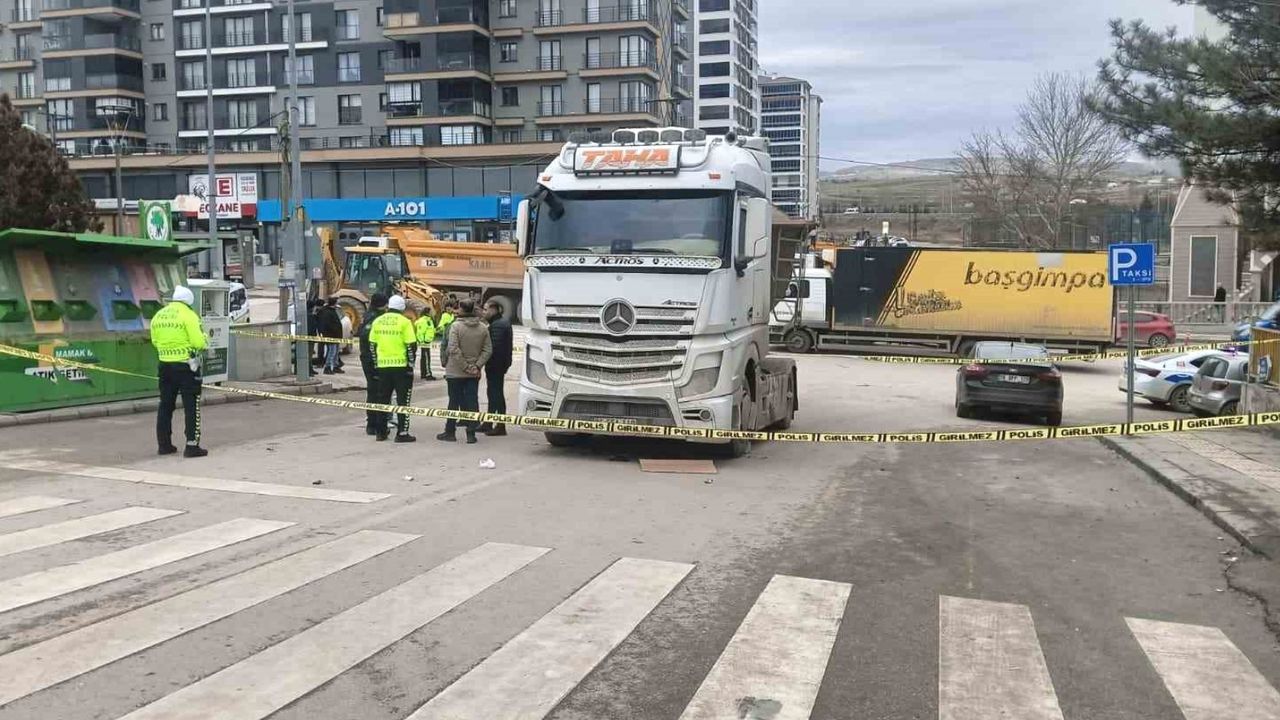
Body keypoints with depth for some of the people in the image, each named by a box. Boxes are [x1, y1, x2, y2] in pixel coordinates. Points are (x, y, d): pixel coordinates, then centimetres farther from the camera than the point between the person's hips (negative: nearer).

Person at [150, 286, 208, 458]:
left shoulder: (158, 316, 8)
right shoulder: (188, 315, -12)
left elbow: (155, 341, 14)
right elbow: (199, 343, -15)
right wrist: (204, 341, 6)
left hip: (165, 365, 6)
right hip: (186, 366, -6)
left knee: (165, 406, 15)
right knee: (191, 406, 0)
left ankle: (164, 444, 20)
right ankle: (192, 445, -3)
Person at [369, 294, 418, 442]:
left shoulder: (377, 321, 7)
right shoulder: (404, 322, -8)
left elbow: (372, 344, 10)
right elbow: (411, 345, -12)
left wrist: (376, 363, 16)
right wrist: (411, 364, -4)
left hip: (382, 366, 5)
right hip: (401, 365, -5)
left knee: (382, 399, 13)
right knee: (403, 400, 1)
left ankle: (380, 432, 17)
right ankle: (402, 433, -1)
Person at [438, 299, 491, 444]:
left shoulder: (456, 326, -12)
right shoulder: (483, 328, 1)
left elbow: (454, 349, -18)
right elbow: (488, 350, -1)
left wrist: (465, 366, -14)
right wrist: (477, 366, -5)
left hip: (455, 372, -3)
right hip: (474, 373, 3)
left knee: (454, 401, 7)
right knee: (472, 402, 6)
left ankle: (450, 431, 16)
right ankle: (471, 433, 5)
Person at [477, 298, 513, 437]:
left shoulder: (497, 325, -17)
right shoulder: (503, 322, 15)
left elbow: (494, 347, -24)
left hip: (495, 365, -11)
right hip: (500, 364, 11)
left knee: (496, 394, -6)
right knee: (493, 393, 17)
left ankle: (501, 426, -2)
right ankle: (488, 424, 26)